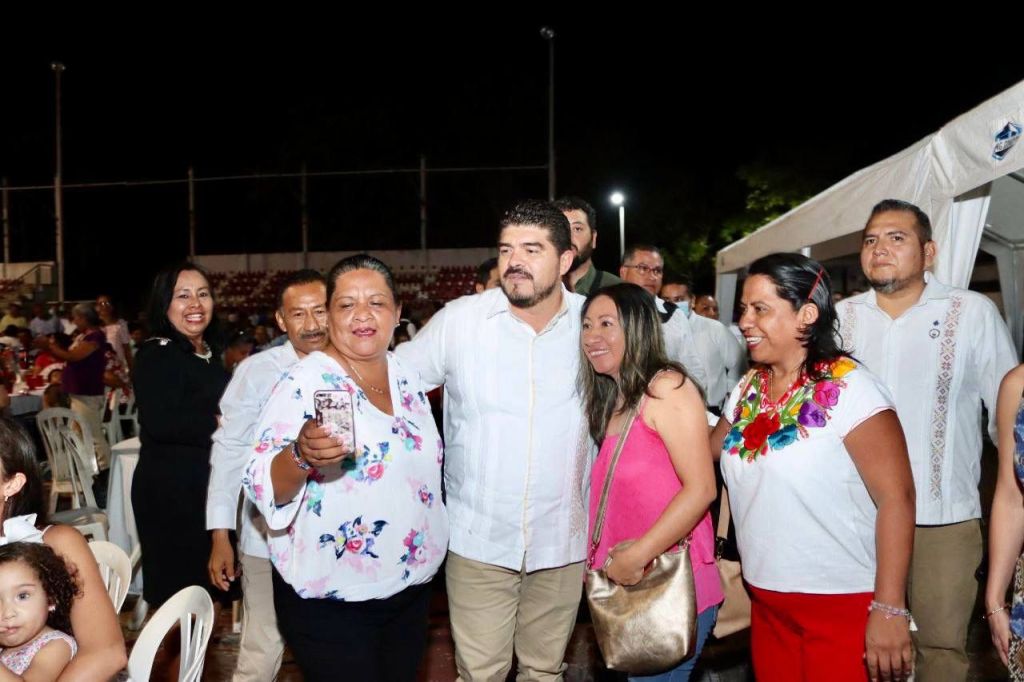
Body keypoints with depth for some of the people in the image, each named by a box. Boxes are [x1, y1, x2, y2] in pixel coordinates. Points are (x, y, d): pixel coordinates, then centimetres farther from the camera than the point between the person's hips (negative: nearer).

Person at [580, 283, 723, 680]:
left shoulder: (666, 387, -13)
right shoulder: (609, 402, 11)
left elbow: (701, 488, -20)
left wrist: (638, 555, -19)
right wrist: (613, 562, 1)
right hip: (625, 588, 8)